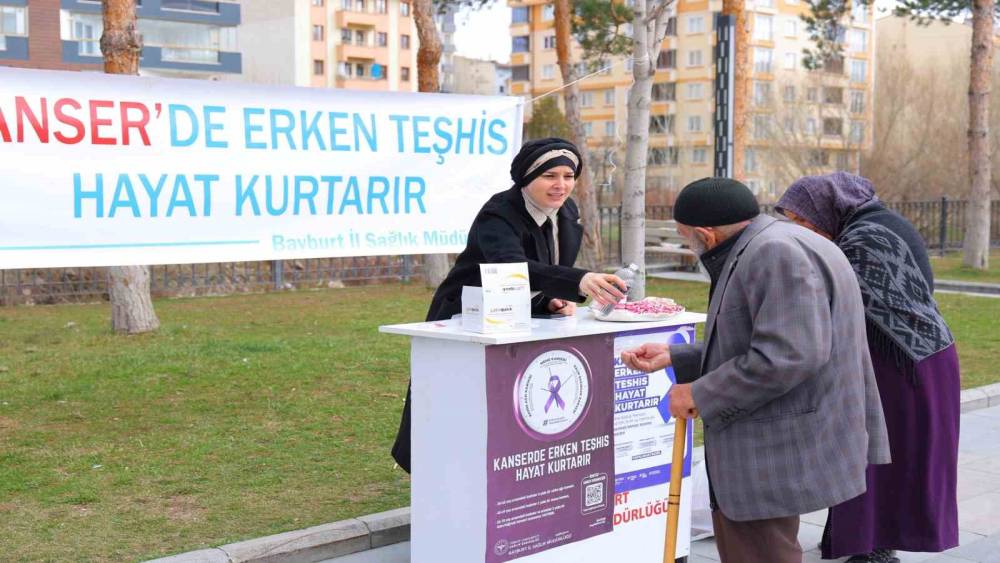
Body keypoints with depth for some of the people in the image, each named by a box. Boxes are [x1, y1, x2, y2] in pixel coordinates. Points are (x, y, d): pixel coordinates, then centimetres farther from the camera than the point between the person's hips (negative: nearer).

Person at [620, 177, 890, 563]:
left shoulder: (777, 254, -18)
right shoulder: (762, 250, 17)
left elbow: (787, 356, -27)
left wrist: (701, 394, -17)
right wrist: (673, 357, 16)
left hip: (773, 458, -11)